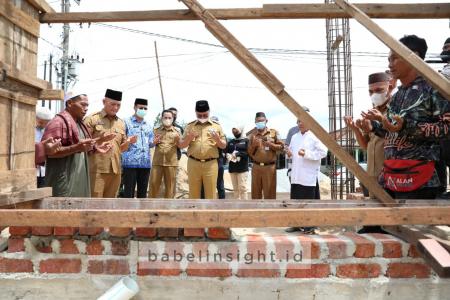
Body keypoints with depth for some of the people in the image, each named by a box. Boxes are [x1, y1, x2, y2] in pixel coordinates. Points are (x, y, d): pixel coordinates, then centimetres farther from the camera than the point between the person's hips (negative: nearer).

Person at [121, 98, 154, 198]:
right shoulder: (126, 122, 3)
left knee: (143, 191, 10)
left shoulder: (148, 125, 18)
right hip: (130, 162, -5)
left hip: (146, 162, 5)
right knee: (129, 191, -2)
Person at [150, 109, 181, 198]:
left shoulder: (176, 131, 9)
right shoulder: (156, 130, 11)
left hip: (171, 162, 0)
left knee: (170, 185, 5)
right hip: (157, 161, 1)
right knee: (153, 184, 2)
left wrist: (178, 140, -12)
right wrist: (155, 142, -7)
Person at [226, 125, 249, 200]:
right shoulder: (230, 142, 18)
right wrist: (228, 155, -8)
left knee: (242, 188, -8)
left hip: (242, 168, -5)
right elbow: (226, 152, 14)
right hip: (232, 168, 5)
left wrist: (238, 153, -18)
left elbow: (249, 152, -9)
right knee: (235, 188, 8)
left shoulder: (246, 141, 3)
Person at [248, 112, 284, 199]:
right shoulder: (252, 135, 9)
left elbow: (281, 146, 0)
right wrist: (253, 145, -9)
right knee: (256, 192, 9)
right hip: (256, 167, 3)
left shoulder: (274, 132, 3)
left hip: (269, 167, -3)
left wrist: (270, 144, -13)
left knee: (269, 192, 1)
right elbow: (250, 153, 9)